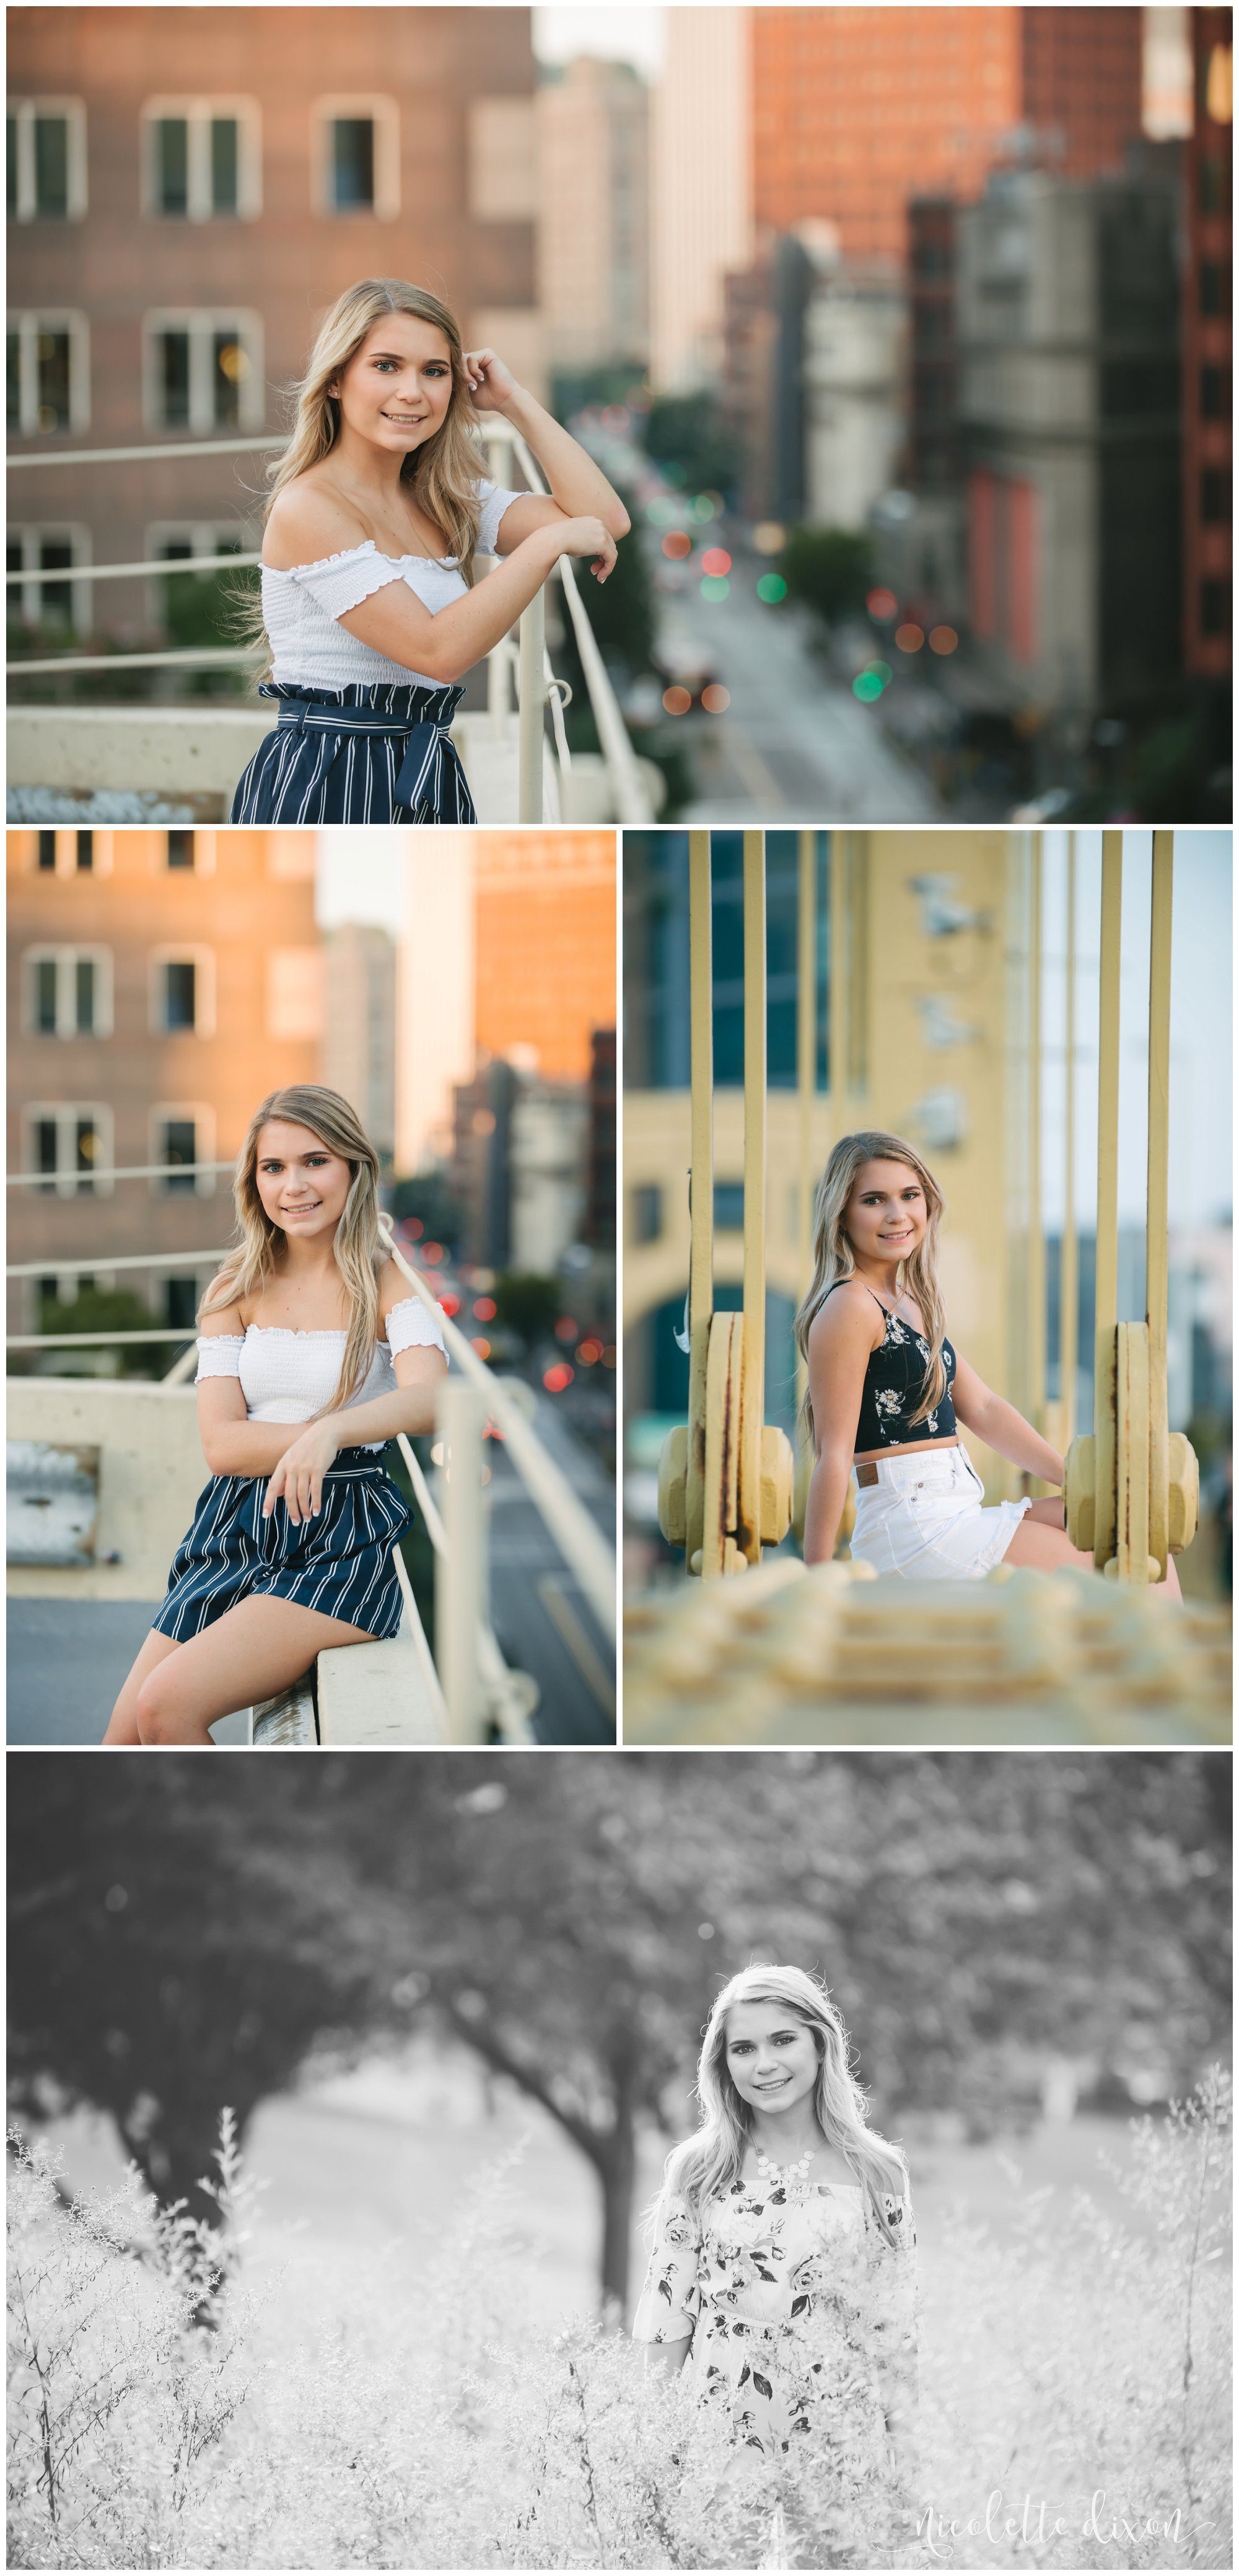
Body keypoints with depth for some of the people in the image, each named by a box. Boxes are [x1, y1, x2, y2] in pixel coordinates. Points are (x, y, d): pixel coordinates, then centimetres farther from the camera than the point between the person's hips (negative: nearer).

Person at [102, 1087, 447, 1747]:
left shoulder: (389, 1283, -2)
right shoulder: (237, 1292, 10)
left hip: (344, 1544, -5)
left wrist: (333, 1432, -41)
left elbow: (429, 1399, -22)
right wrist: (356, 1433, -13)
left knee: (167, 1706, -22)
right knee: (124, 1739, -5)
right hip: (237, 1532, 5)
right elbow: (222, 1442, 0)